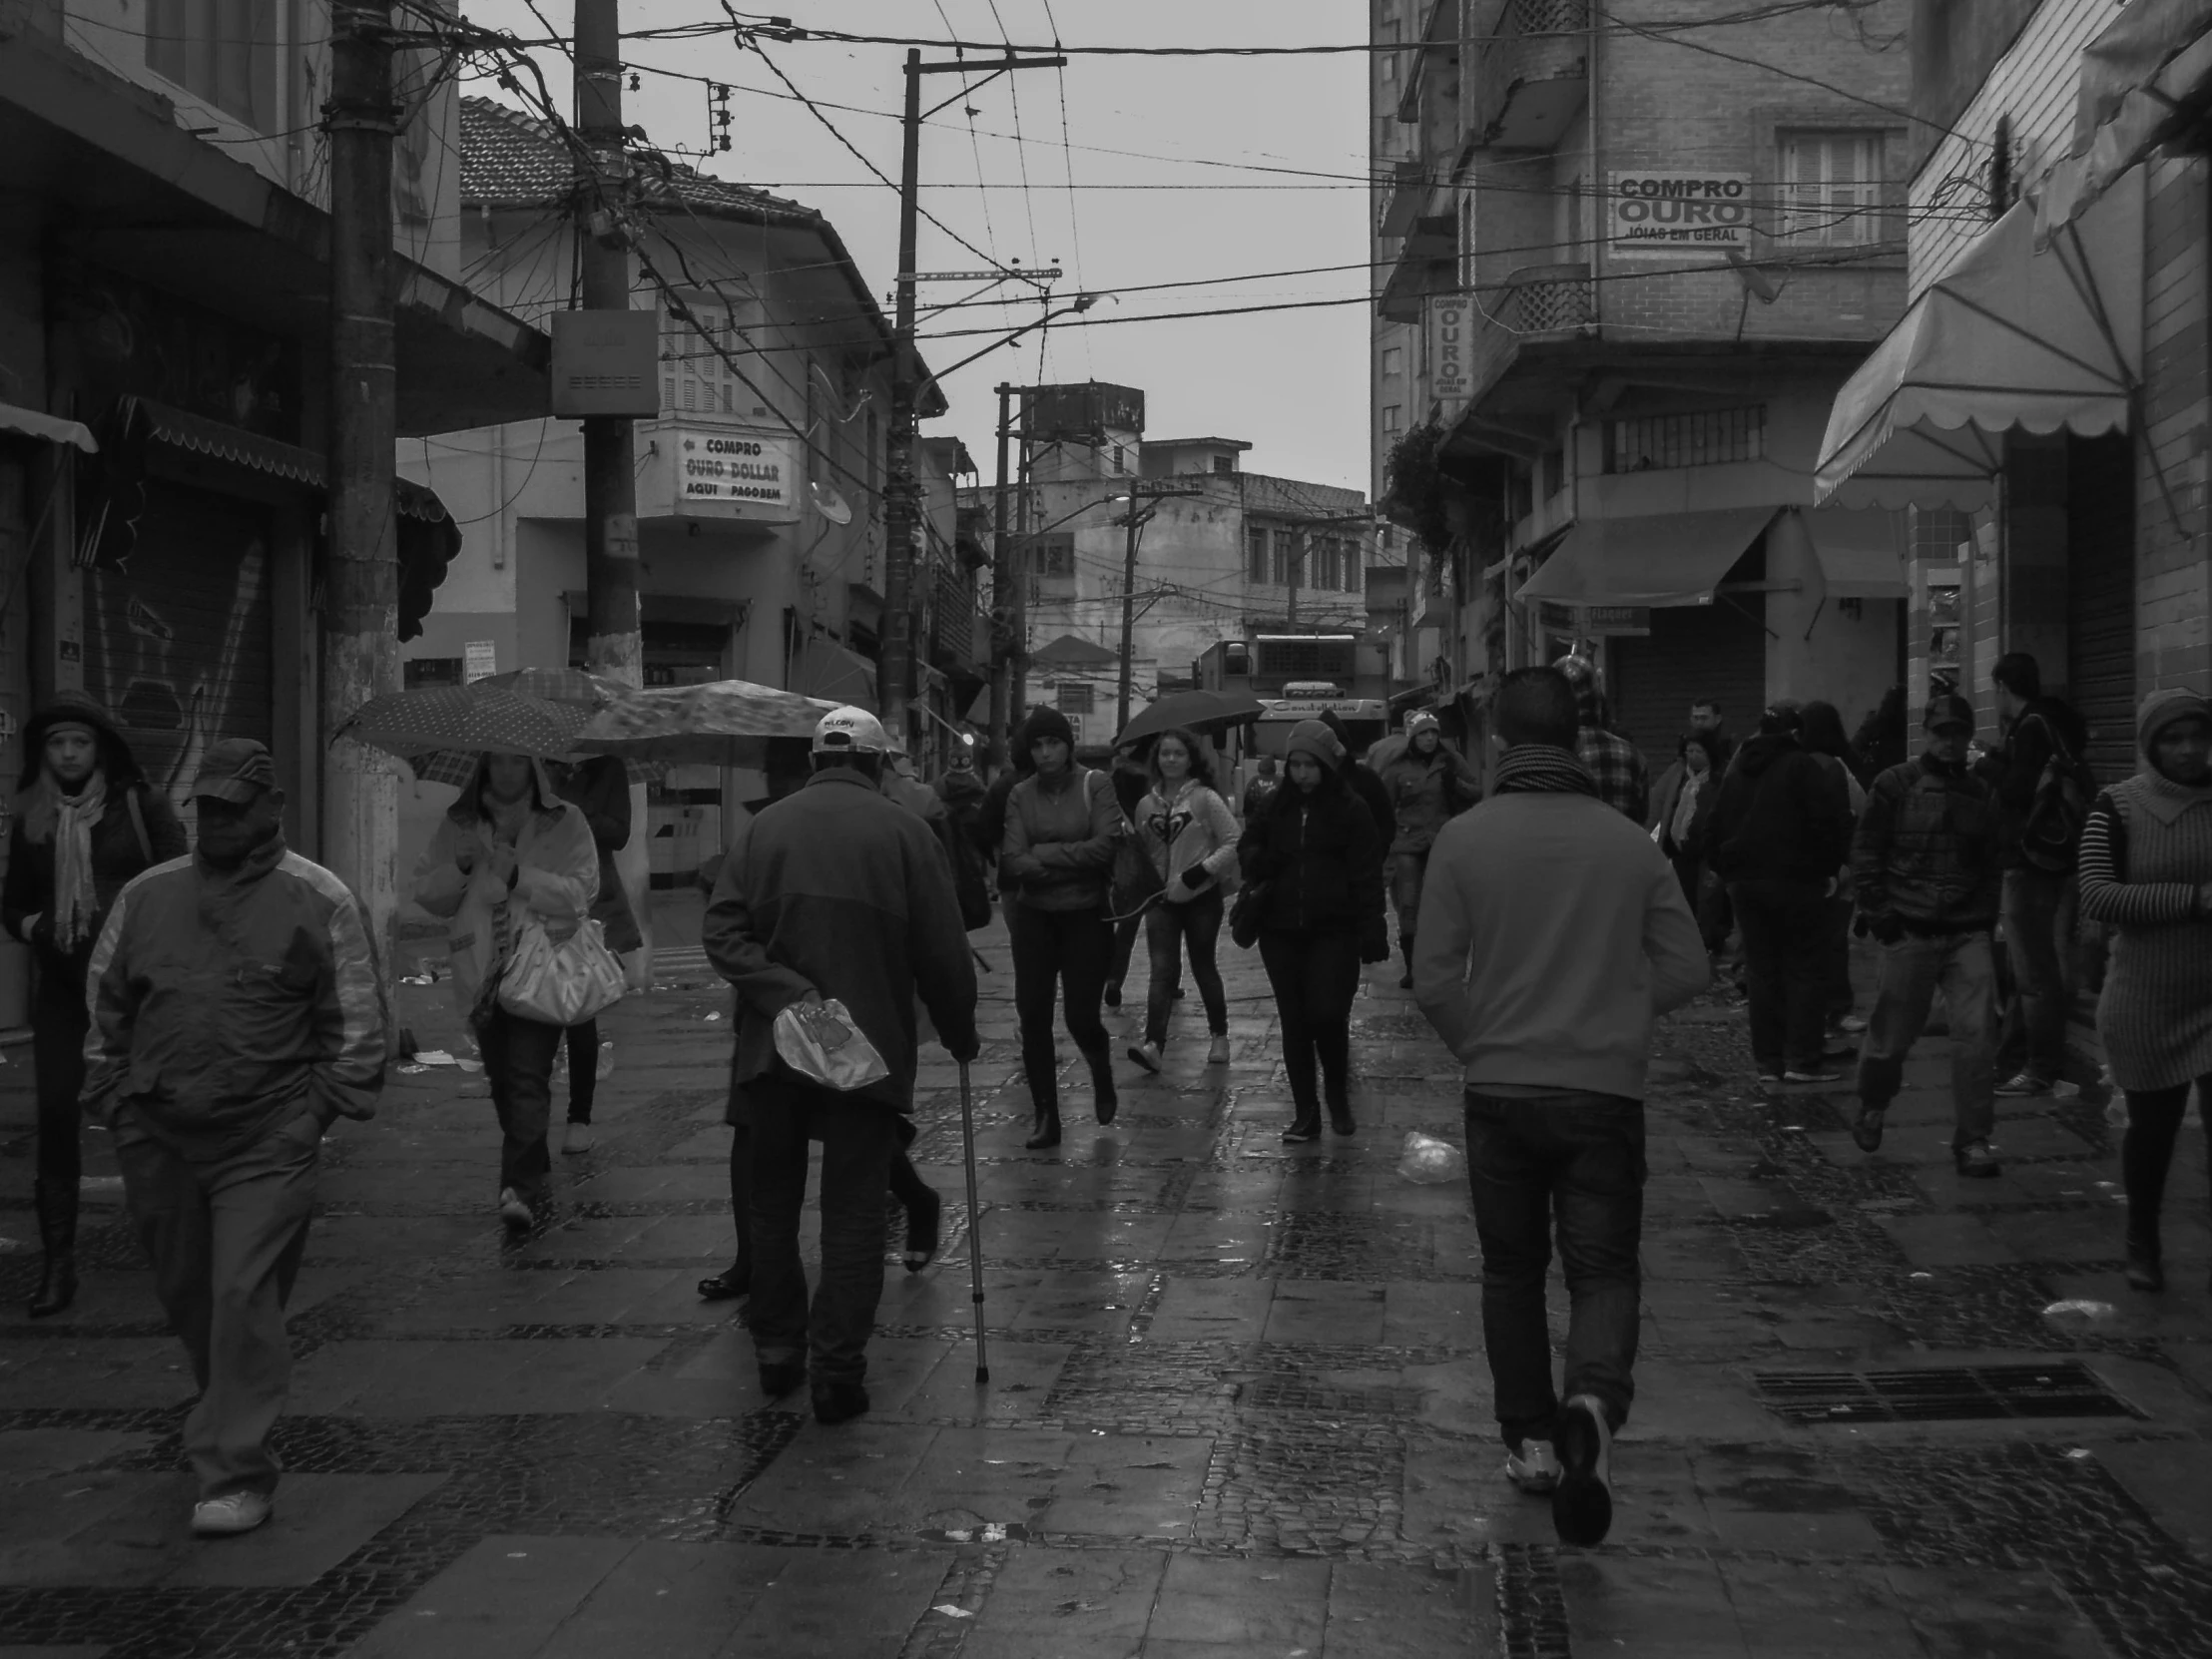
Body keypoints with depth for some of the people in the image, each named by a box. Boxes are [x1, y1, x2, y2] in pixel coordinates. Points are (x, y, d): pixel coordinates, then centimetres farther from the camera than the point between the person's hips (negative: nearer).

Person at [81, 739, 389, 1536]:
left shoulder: (319, 901, -1)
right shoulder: (147, 895, 10)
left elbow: (358, 1021, 1)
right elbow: (106, 1004, 18)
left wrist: (320, 1107, -5)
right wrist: (113, 1095, 10)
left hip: (266, 1142, -4)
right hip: (156, 1139, 5)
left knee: (244, 1300, -10)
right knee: (187, 1298, 15)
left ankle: (237, 1474, -5)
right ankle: (227, 1418, 38)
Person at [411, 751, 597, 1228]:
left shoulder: (565, 823, 1)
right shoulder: (457, 826, 11)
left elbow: (582, 892, -9)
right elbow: (426, 894, 9)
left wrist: (520, 875, -18)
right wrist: (460, 868, -10)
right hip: (481, 973, 4)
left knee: (528, 1077, -15)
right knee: (501, 1079, 12)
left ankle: (521, 1187, -19)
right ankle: (534, 1172, 29)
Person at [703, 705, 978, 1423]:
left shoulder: (764, 827, 5)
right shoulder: (904, 832, -2)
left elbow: (722, 932, -7)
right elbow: (942, 952, -3)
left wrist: (785, 993, -13)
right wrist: (960, 1034, 11)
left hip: (770, 1052, 3)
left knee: (773, 1203, 17)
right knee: (853, 1212, 1)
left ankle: (777, 1353, 23)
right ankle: (837, 1371, -3)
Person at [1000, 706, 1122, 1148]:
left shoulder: (1094, 787, -5)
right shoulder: (1020, 795, 1)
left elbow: (1105, 847, -17)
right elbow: (1012, 861, -9)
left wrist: (1043, 854, -13)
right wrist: (1072, 862, -18)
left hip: (1086, 916, -2)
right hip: (1033, 917, 2)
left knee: (1081, 1017, -2)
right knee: (1033, 1018, 1)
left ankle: (1102, 1074, 33)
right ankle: (1045, 1117, 12)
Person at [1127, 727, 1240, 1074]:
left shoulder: (1205, 799, -8)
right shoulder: (1147, 804, 5)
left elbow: (1234, 842, -10)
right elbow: (1140, 851, 15)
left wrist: (1205, 868, -19)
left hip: (1201, 897, -3)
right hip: (1161, 901, 3)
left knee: (1203, 967, 9)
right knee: (1162, 970, -10)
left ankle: (1219, 1036, 28)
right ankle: (1153, 1045, -22)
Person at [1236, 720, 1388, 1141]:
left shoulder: (1349, 810, -5)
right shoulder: (1278, 806, 7)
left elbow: (1367, 876, -8)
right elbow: (1248, 843, 22)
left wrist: (1373, 934, -14)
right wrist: (1255, 860, -2)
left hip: (1334, 931, -4)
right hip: (1281, 931, 4)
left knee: (1328, 1016, -12)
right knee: (1294, 1024, 6)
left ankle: (1338, 1096, 15)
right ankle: (1305, 1115, 15)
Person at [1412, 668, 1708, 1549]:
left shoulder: (1465, 838, -6)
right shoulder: (1630, 842, -2)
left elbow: (1435, 981, -7)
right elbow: (1688, 966, 0)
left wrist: (1480, 1045, 10)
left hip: (1500, 1089, 0)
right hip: (1606, 1090, 0)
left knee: (1512, 1269, 16)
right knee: (1604, 1269, 4)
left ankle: (1531, 1438, 19)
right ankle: (1594, 1399, -23)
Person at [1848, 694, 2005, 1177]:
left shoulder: (1980, 793, 11)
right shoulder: (1895, 785, 0)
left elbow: (1994, 861, 18)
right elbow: (1865, 852, 0)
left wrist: (1987, 914, 7)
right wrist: (1878, 912, -6)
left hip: (1968, 933, 2)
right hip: (1910, 932, -2)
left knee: (1976, 1034, -9)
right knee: (1892, 1034, 7)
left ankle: (1973, 1141, -1)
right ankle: (1871, 1110, 35)